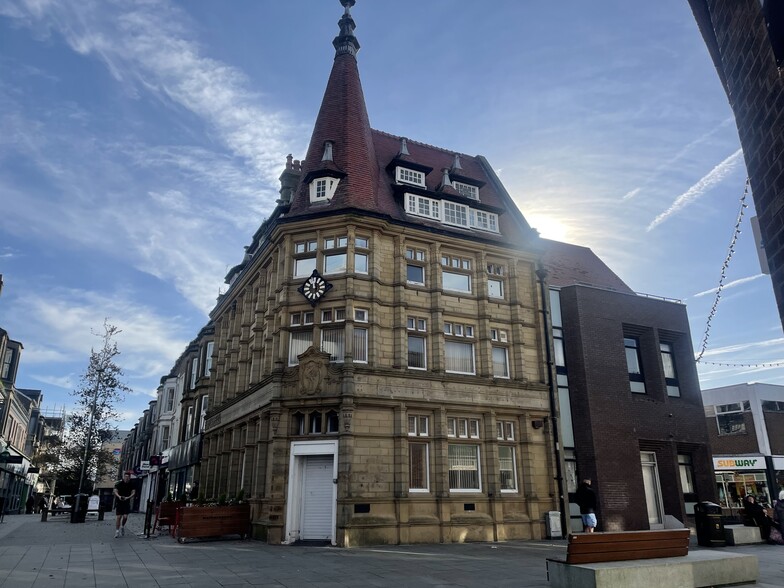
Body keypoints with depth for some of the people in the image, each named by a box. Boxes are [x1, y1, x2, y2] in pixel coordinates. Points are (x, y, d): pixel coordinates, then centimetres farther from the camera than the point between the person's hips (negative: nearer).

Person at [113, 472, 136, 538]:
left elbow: (133, 493, -5)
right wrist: (119, 496, -31)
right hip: (119, 502, -1)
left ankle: (122, 526, 22)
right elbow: (115, 491, -11)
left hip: (126, 502, 1)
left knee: (125, 517, -7)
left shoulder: (131, 485, 0)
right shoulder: (119, 483, -4)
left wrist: (128, 497, -23)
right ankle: (117, 531, 11)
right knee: (119, 517, -3)